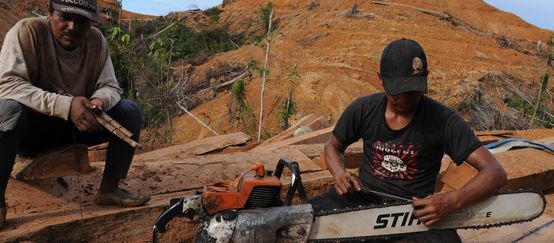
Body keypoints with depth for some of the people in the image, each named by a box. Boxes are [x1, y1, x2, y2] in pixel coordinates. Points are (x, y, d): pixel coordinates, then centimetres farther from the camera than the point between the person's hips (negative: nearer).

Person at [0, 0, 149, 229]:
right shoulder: (27, 30, -18)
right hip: (31, 126, -4)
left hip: (76, 125, 4)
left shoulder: (96, 39, -6)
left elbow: (110, 86, -3)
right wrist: (65, 105, -39)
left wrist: (100, 100, -29)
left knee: (131, 111, -13)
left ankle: (109, 189, -7)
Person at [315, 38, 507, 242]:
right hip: (364, 197, 1)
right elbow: (333, 146, 15)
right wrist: (339, 174, -8)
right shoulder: (363, 109, -3)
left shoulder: (442, 120, -12)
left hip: (414, 210, -1)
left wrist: (451, 201, -30)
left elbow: (496, 173, -13)